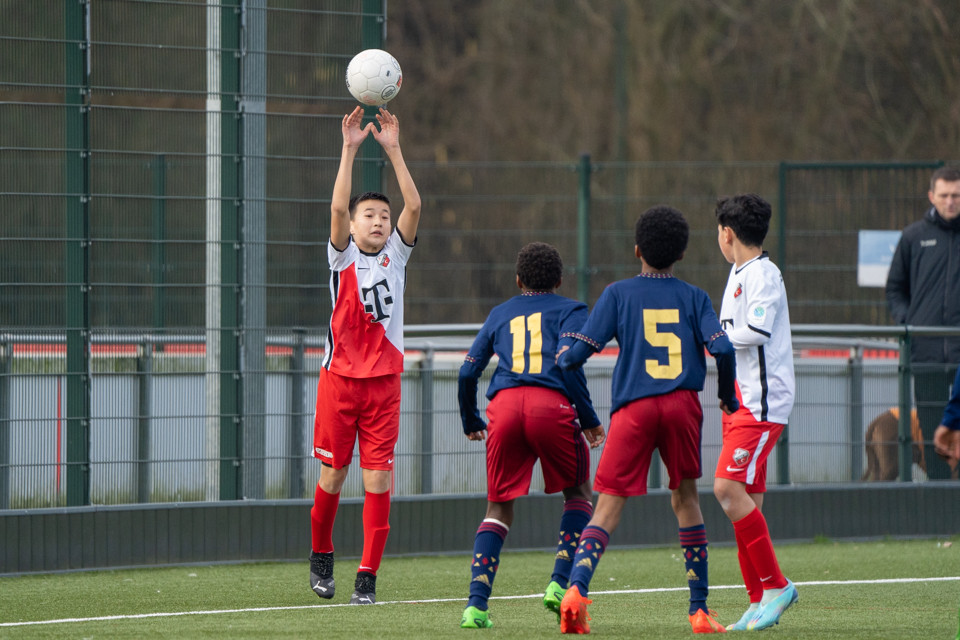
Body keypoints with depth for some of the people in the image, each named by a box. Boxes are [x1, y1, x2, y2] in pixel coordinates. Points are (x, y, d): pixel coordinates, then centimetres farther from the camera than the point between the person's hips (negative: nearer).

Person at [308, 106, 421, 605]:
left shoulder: (396, 254, 6)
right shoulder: (342, 257, 1)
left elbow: (413, 205, -5)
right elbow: (338, 207, -14)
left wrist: (393, 149, -11)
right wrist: (350, 149, -19)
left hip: (384, 381, 1)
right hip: (341, 377, -1)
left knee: (378, 479, -5)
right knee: (333, 474, 3)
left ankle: (368, 575, -2)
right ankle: (321, 554, 27)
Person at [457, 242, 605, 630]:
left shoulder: (500, 314, 26)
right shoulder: (570, 311, 16)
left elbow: (469, 371, 21)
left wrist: (470, 422, 36)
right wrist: (589, 420, 3)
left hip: (504, 406, 3)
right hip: (551, 406, -3)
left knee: (499, 508, 11)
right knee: (578, 493, 19)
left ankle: (476, 604, -3)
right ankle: (560, 583, 2)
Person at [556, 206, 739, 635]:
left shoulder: (618, 294, 8)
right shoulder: (694, 297, 10)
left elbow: (580, 351, 1)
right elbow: (721, 347, -3)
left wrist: (560, 363, 23)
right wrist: (728, 396, 13)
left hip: (633, 407, -1)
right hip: (683, 405, 1)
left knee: (608, 507, -3)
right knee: (685, 499, 14)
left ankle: (577, 588, -25)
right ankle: (699, 609, 11)